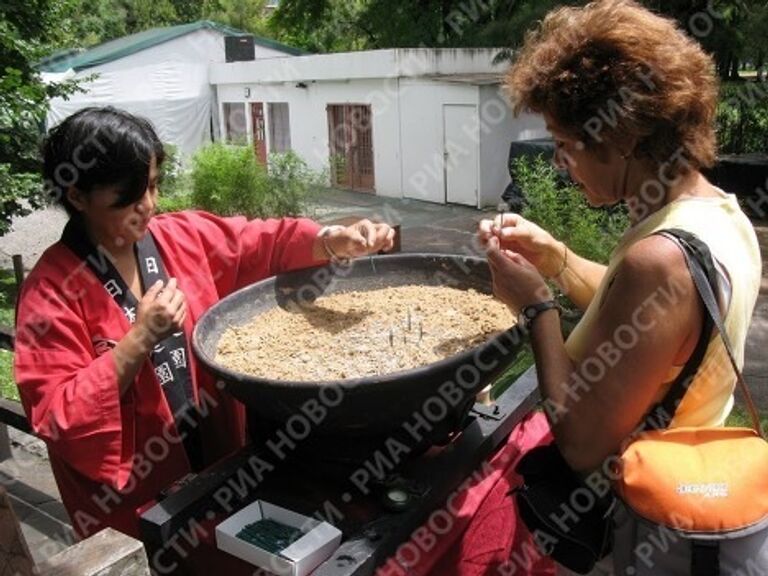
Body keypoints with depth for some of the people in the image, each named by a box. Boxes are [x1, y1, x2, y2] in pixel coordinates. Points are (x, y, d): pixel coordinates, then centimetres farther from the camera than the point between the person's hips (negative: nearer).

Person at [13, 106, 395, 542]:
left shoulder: (184, 237, -2)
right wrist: (140, 339, -27)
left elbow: (266, 244, -7)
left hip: (220, 462, 5)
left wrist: (335, 241, -26)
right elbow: (57, 417, -19)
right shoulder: (52, 291, -17)